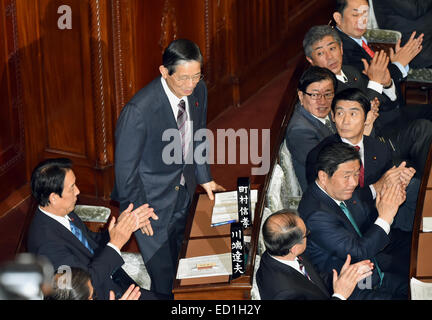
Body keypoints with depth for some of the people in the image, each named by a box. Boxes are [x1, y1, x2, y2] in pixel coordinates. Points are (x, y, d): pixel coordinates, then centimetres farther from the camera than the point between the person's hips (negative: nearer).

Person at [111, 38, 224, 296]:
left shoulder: (198, 90, -10)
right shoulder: (139, 110, -31)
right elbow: (125, 166, -20)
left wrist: (204, 177, 15)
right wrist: (137, 210, -13)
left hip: (184, 191, 6)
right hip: (152, 200, -6)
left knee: (178, 261, 21)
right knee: (162, 274, 1)